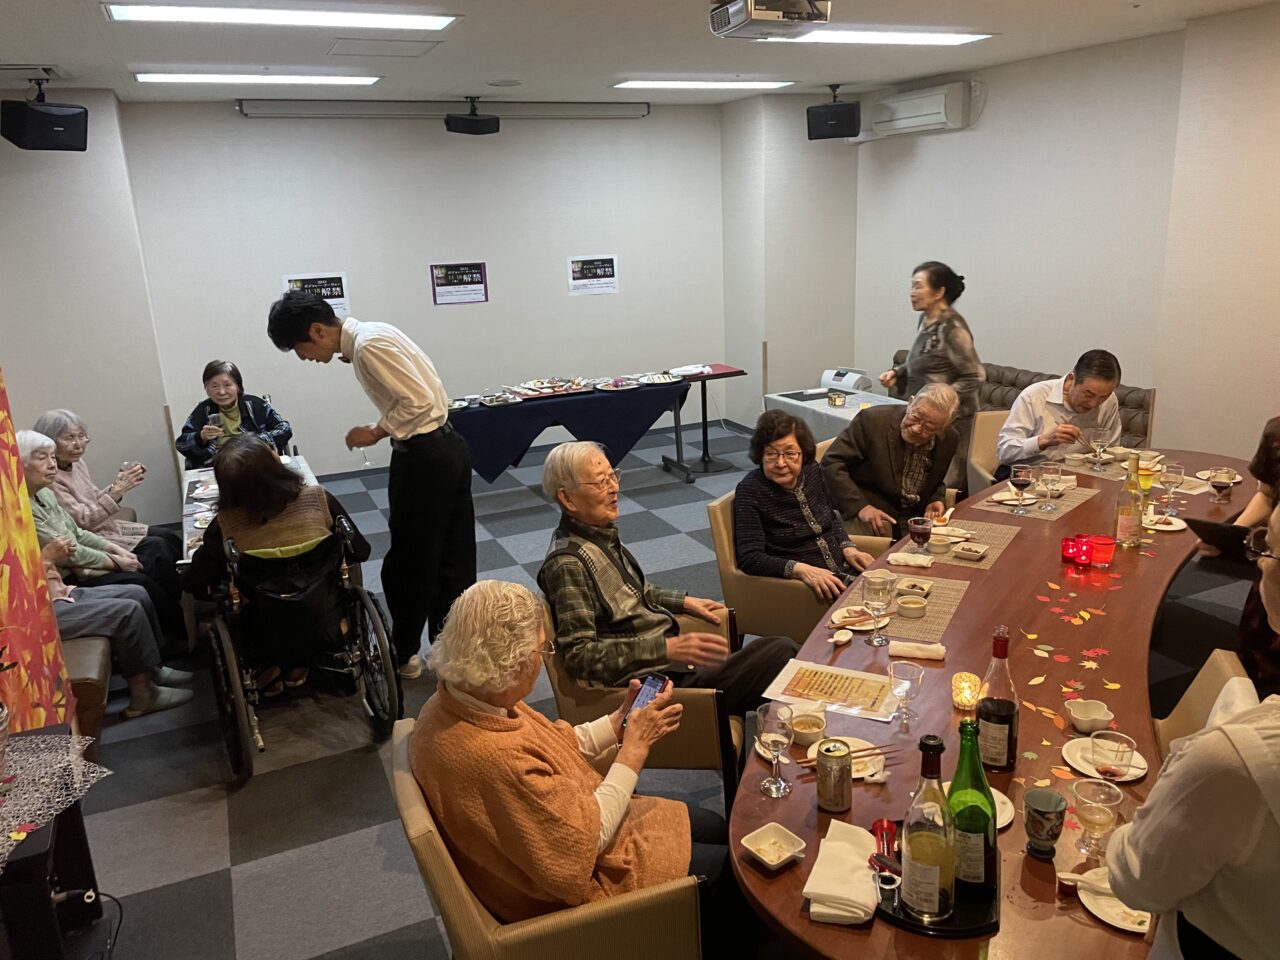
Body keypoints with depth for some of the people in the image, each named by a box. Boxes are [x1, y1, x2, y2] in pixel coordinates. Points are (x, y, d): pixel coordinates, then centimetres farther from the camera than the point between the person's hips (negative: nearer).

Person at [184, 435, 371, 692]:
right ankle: (297, 666, 26)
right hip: (324, 629, 1)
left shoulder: (225, 525, -21)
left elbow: (194, 584, -6)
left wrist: (207, 546, 13)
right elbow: (360, 551, -5)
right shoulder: (319, 499, -20)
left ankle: (267, 669, 22)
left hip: (266, 640, 0)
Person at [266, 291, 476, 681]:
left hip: (425, 458, -9)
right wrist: (383, 429, 7)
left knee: (410, 558, 7)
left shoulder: (368, 345, -19)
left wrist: (377, 432, -10)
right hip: (445, 448, 9)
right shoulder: (371, 336, 11)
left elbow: (420, 401, -23)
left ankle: (404, 655, 24)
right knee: (453, 557, 16)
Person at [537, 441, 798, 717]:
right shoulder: (567, 563, -20)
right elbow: (579, 656, -24)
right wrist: (667, 649, -30)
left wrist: (683, 601, 17)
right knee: (783, 652, -16)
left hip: (671, 660, 9)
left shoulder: (602, 533, 9)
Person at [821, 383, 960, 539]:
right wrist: (860, 506, -21)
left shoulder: (949, 439, 0)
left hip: (917, 517, 5)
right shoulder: (873, 420, -15)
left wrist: (935, 500, -3)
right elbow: (831, 463, -13)